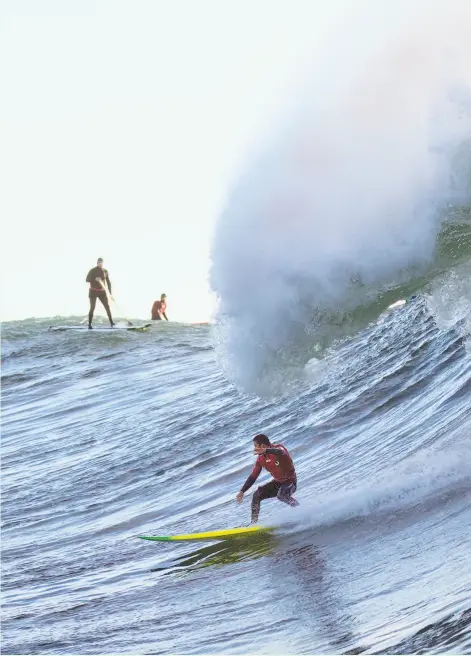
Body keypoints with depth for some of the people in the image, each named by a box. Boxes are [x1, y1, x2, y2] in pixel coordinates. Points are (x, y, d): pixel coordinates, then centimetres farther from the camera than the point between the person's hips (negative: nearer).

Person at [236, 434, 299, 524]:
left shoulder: (278, 447, -19)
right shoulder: (261, 459, 0)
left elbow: (280, 452, -46)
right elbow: (253, 477, 5)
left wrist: (265, 450, -65)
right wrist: (242, 491, -2)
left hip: (290, 481, -7)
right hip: (277, 483, 7)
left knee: (281, 495, -35)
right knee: (257, 496, -7)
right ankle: (253, 523, -1)